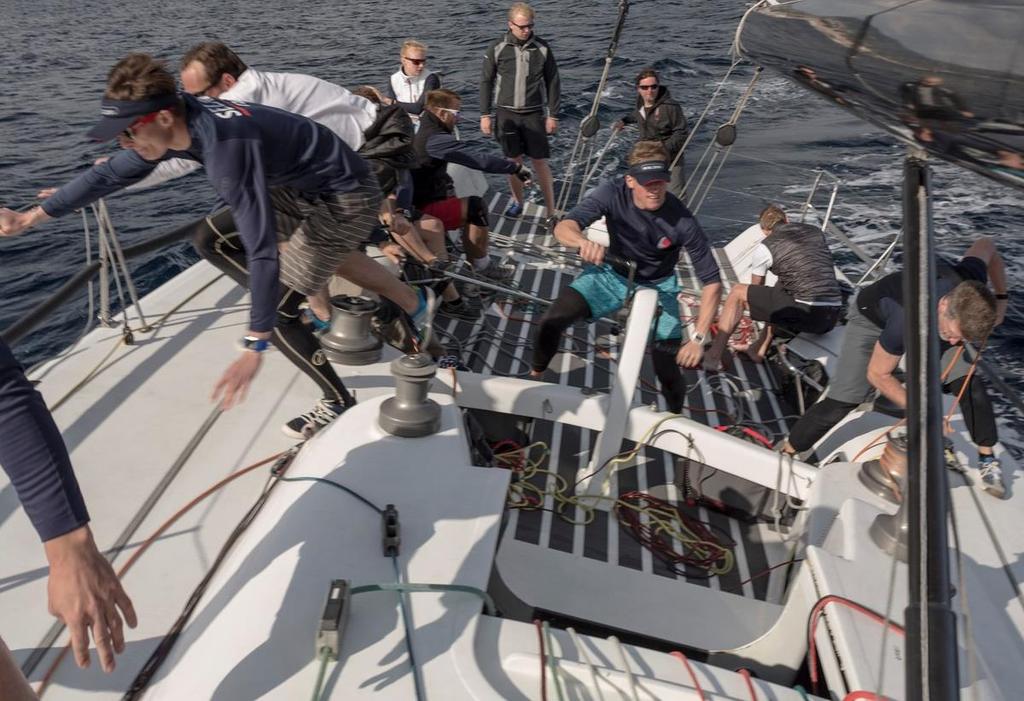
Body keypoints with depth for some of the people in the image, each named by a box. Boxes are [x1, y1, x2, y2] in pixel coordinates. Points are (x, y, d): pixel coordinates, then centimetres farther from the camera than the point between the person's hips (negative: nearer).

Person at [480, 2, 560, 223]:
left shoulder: (542, 48, -2)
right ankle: (517, 202, 28)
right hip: (506, 113, 1)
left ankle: (551, 211, 4)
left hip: (533, 114, -1)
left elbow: (553, 82, 3)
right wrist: (485, 115, 0)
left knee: (540, 162, -2)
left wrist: (553, 115, 2)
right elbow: (486, 82, 3)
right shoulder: (497, 49, -3)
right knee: (513, 160, 10)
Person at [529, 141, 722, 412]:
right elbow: (564, 227, -33)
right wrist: (584, 242, -58)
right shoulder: (614, 193, -25)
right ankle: (534, 376, 11)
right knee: (552, 321, -20)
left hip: (657, 286, -1)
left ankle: (676, 418, 29)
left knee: (668, 372, -7)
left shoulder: (682, 222, -28)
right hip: (612, 275, 1)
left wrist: (698, 338, -30)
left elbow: (712, 282, -22)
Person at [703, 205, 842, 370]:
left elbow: (756, 288, 19)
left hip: (806, 315, -6)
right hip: (833, 317, 6)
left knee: (738, 292, 9)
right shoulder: (817, 232, 19)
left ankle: (713, 357, 8)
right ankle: (760, 350, 36)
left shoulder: (765, 247, 4)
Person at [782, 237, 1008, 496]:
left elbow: (985, 245, -7)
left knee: (969, 384, -9)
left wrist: (1001, 297, -6)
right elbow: (877, 374, -28)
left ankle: (987, 459, 12)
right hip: (872, 319, -5)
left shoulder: (971, 286, -34)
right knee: (840, 403, -16)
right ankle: (786, 453, -2)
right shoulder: (908, 321, -47)